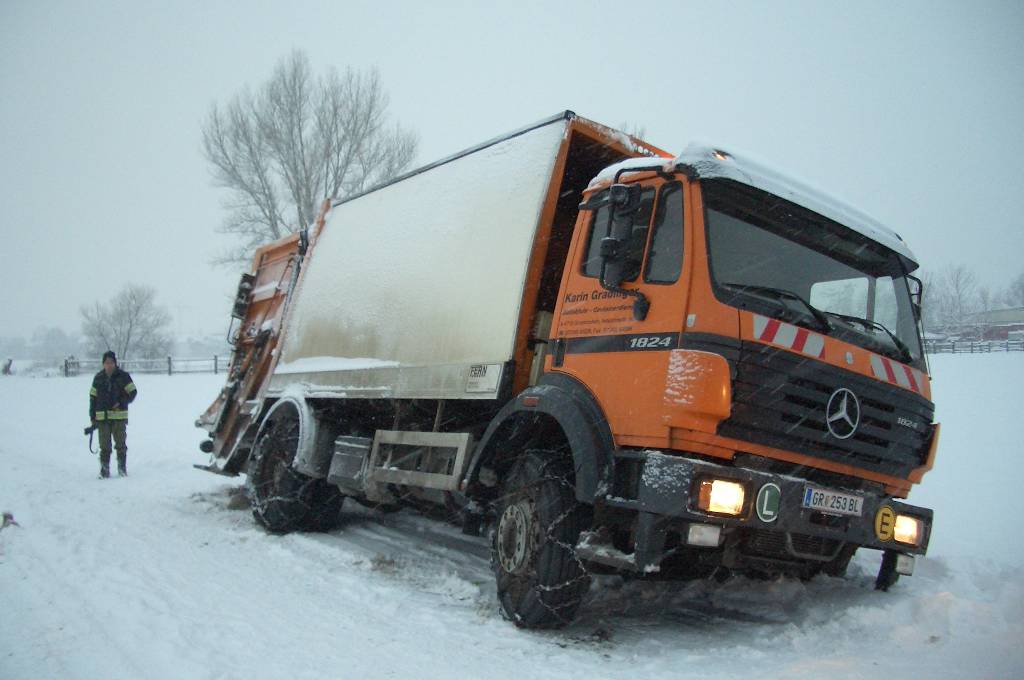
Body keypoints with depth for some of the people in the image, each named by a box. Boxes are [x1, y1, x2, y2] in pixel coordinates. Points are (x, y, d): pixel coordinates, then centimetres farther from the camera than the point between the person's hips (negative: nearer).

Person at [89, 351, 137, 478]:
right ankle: (104, 470, 10)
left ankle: (122, 468, 12)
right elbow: (93, 397, 13)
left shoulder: (123, 376, 0)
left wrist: (121, 403, -14)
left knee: (121, 444, 2)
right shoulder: (98, 378, 9)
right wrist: (93, 416, 8)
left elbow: (132, 392, 0)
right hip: (102, 417, 2)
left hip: (119, 416, -2)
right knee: (104, 445, 4)